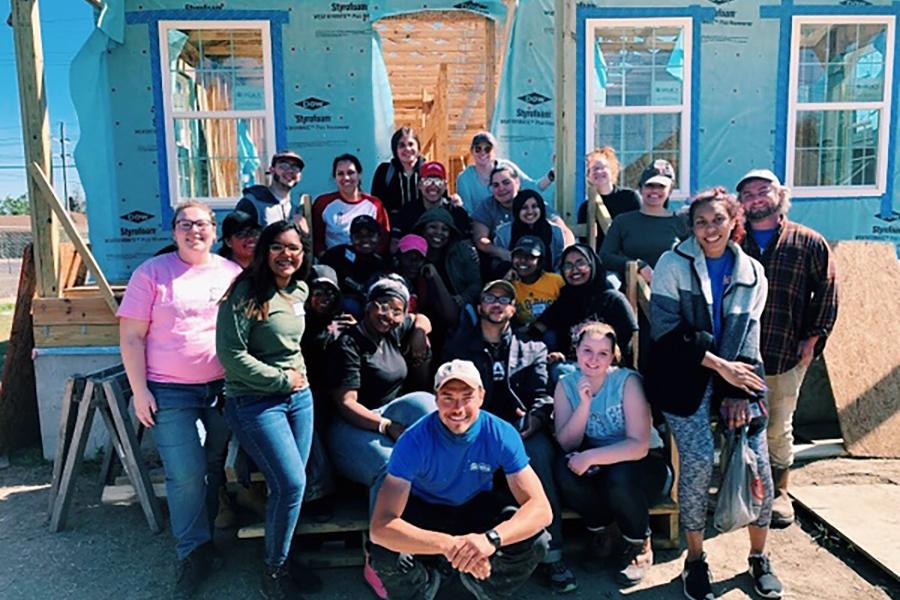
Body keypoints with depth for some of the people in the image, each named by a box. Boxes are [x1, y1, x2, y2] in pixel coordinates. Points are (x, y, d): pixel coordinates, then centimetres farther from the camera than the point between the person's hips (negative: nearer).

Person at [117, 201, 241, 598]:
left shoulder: (232, 273, 5)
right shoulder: (152, 272, -2)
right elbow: (131, 336, -3)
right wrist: (139, 391, -8)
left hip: (223, 387, 3)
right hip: (170, 392, -3)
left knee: (214, 467, 11)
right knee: (185, 474, -4)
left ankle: (201, 539, 31)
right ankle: (193, 551, 15)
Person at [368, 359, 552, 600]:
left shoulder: (502, 435, -25)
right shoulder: (414, 441, -31)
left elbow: (541, 508, -28)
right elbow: (380, 527, -38)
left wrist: (492, 538, -48)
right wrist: (449, 544, -52)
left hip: (478, 505, 2)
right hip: (424, 508, -2)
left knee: (534, 541, -24)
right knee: (386, 555, -31)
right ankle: (433, 576, 5)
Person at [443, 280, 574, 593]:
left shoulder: (532, 349, 17)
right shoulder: (459, 346, 17)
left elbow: (542, 396, 5)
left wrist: (533, 420, -18)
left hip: (520, 432, 1)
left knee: (540, 448, -32)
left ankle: (551, 554, -24)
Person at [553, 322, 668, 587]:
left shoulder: (628, 381, -18)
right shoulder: (566, 384, -7)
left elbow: (639, 446, -25)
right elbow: (567, 444, -13)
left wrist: (591, 456, -34)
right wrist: (584, 403, -26)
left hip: (642, 462, -3)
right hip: (596, 465, 3)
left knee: (619, 478, -35)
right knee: (564, 469, -28)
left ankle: (639, 544, -1)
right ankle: (602, 530, 3)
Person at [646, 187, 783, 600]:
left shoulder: (751, 272, 10)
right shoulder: (673, 264, -2)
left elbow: (749, 335, 6)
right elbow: (666, 329, -10)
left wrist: (739, 393, -6)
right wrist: (720, 365, -13)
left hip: (734, 377, 3)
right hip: (684, 377, -3)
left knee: (758, 465, -6)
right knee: (698, 463, -16)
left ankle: (758, 557, 18)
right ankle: (695, 560, 6)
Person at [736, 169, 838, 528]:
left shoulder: (809, 242, 3)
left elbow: (827, 293, 4)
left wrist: (812, 338, -3)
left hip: (786, 354, -1)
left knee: (778, 427, 10)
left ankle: (779, 492, 27)